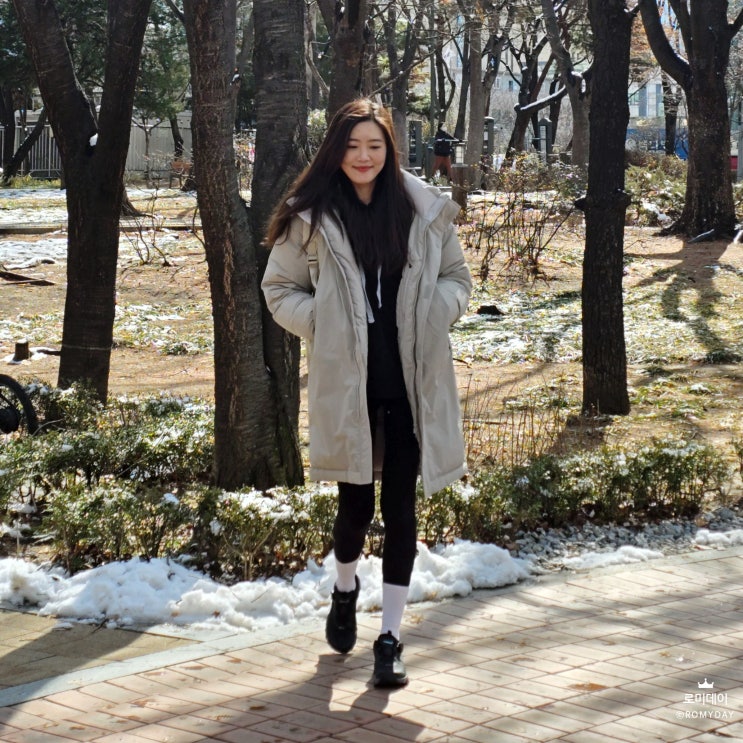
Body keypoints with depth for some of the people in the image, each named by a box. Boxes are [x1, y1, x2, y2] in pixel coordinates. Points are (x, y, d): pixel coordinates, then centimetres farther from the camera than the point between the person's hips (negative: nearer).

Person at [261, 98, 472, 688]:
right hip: (347, 380, -1)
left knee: (401, 506, 2)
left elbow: (457, 278, 14)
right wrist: (321, 324, -7)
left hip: (412, 378, 1)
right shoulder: (312, 216, -2)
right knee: (357, 502, 8)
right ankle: (345, 590, 41)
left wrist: (432, 313, -5)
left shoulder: (425, 210, 2)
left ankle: (391, 637, 10)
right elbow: (280, 288, 8)